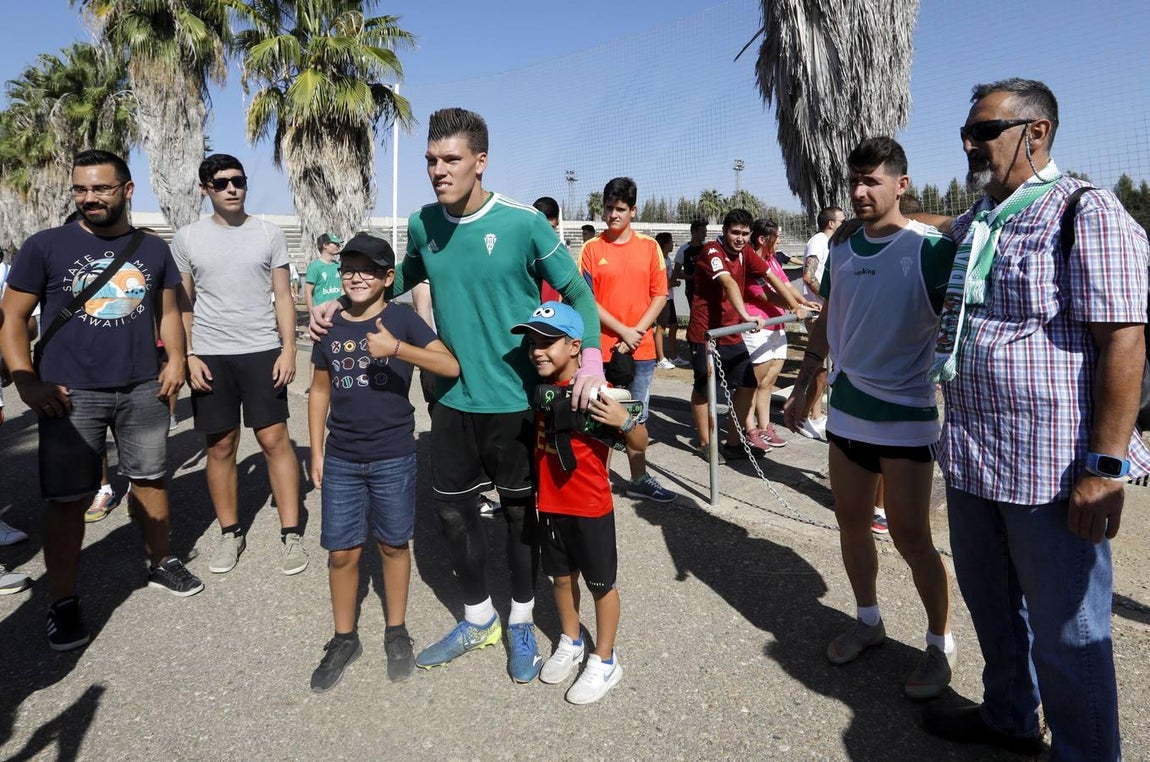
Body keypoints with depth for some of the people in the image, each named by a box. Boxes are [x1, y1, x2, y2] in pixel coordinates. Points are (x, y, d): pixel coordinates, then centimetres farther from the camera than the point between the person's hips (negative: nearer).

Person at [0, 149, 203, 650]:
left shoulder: (153, 250, 7)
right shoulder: (45, 246, -2)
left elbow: (168, 310, 14)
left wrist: (177, 359, -2)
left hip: (143, 390, 3)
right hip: (71, 395, -2)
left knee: (151, 479, 13)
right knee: (68, 499, 3)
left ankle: (162, 563, 31)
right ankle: (63, 603, 14)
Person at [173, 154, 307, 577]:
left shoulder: (269, 234, 4)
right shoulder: (187, 238, 5)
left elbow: (283, 297, 4)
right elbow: (182, 305, 7)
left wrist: (288, 348, -6)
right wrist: (187, 357, -3)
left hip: (262, 351, -1)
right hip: (209, 356, 1)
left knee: (275, 439, -3)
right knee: (220, 446, 7)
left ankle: (291, 534, 4)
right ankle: (230, 534, 20)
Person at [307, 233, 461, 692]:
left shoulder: (402, 318, -7)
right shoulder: (331, 327, 4)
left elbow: (451, 366, -17)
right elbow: (320, 391, 11)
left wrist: (395, 348, -28)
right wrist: (317, 453, 9)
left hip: (394, 459, -3)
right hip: (341, 460, 3)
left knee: (393, 546, 12)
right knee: (342, 552, 8)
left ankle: (396, 633, 30)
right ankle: (344, 639, 27)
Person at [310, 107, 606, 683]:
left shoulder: (524, 224, -13)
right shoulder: (423, 225, 1)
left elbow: (579, 294, -8)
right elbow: (407, 277, 21)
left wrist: (591, 358, -24)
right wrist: (341, 304, 10)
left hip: (515, 398, -4)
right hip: (454, 398, 5)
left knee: (520, 510, 11)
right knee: (452, 507, 12)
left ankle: (521, 624, 33)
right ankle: (478, 620, 35)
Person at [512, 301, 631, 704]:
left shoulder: (596, 393, -18)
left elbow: (640, 442, -16)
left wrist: (623, 421, -35)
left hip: (591, 509, -6)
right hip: (549, 505, 6)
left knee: (600, 584, 11)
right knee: (561, 576, 21)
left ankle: (604, 661, 27)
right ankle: (570, 643, 42)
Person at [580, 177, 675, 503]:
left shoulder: (650, 246, 5)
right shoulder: (591, 249, -1)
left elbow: (659, 295, 3)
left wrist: (637, 332, -9)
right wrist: (622, 331, -12)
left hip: (641, 349, 2)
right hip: (602, 348, -2)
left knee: (638, 416, 12)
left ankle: (639, 479, 25)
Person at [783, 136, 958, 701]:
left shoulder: (931, 249, -12)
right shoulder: (841, 248, 6)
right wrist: (804, 384, 14)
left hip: (906, 415, -5)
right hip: (846, 409, 6)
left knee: (910, 537, 1)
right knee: (851, 522, 14)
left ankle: (941, 643, 22)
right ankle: (868, 620, 34)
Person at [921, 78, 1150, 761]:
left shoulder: (1088, 213, -11)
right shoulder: (970, 225, 12)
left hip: (1053, 471, -7)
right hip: (971, 460, 8)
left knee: (1066, 633, 7)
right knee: (990, 603, 22)